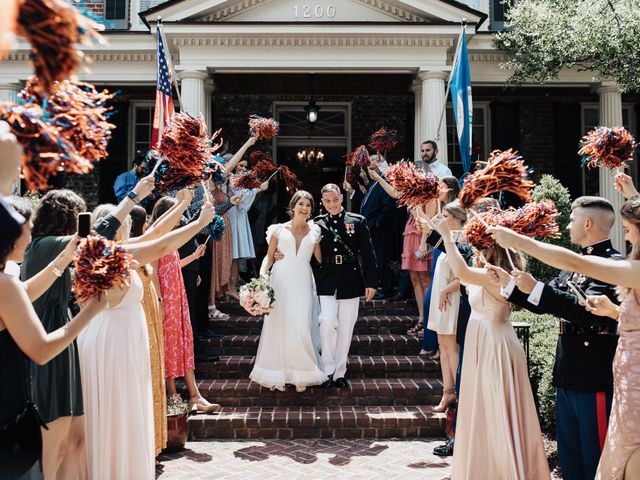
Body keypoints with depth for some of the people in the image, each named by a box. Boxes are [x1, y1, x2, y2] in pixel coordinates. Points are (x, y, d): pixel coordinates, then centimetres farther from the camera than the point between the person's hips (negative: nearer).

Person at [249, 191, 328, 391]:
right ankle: (278, 373, 15)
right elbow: (268, 257, 5)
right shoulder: (279, 230, 7)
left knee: (301, 329, -6)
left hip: (303, 284, 1)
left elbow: (320, 260, 11)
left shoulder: (314, 232, 10)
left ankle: (301, 375, 6)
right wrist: (262, 276, -10)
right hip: (281, 282, 0)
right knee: (279, 327, 3)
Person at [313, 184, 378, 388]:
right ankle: (328, 369, 1)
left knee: (345, 329, 6)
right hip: (326, 282, 0)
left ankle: (340, 373, 20)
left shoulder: (357, 221, 3)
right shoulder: (317, 224, 5)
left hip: (350, 282, 0)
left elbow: (368, 254, 1)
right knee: (327, 322, -17)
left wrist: (371, 282, -3)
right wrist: (312, 283, 4)